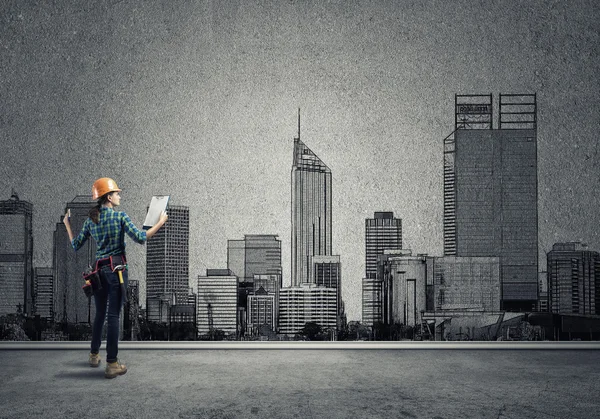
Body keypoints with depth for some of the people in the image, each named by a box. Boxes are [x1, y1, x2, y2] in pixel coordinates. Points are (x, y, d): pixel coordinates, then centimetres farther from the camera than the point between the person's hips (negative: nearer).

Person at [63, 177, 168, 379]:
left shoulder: (91, 219, 8)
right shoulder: (120, 216, -7)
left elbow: (76, 245, 11)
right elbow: (140, 238, -14)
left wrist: (67, 224, 24)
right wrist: (160, 223, -4)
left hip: (99, 269, 5)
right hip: (117, 268, -5)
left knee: (99, 313, 19)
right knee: (113, 316, -5)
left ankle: (94, 355, 33)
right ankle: (112, 364, -3)